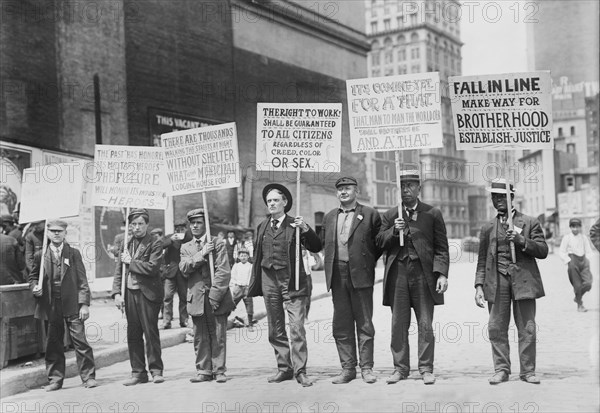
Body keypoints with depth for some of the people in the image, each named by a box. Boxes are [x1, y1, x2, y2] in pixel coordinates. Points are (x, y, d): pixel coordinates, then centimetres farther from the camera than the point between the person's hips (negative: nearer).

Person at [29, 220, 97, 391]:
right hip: (50, 306, 2)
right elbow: (33, 277, 18)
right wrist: (35, 287, -5)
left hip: (72, 305, -2)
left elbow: (82, 281, 1)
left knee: (80, 341, -4)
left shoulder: (74, 253, 4)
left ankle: (88, 377, 4)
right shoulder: (40, 256, 8)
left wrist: (84, 304, -7)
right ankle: (55, 380, 18)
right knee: (53, 344, 7)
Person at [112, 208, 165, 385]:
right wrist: (117, 293, -1)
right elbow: (118, 271, 10)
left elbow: (152, 268, -17)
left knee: (151, 332, -2)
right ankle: (138, 372, 15)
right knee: (133, 334, 7)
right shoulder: (127, 244, 12)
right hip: (129, 293, 5)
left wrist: (131, 262, -8)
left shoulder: (155, 243, -4)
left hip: (148, 293, -5)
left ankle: (156, 370, 8)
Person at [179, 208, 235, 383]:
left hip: (216, 298, -3)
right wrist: (202, 254, -14)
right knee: (200, 337, 6)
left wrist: (214, 295, -13)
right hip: (196, 299, 3)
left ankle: (219, 371, 8)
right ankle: (203, 371, 14)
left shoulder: (217, 243, 2)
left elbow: (224, 272, -6)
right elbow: (184, 268, -3)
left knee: (218, 336, 0)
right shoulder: (186, 247, 15)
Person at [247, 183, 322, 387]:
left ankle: (300, 370, -4)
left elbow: (316, 248, -6)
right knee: (275, 330, 9)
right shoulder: (262, 227, 13)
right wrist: (254, 284, 15)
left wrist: (306, 229, -22)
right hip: (269, 280, 5)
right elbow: (257, 256, 17)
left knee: (297, 327, -9)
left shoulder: (294, 224, -1)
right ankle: (284, 368, 19)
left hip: (292, 281, -5)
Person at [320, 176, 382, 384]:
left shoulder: (370, 214, 1)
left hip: (360, 275, -4)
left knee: (364, 323, 2)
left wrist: (368, 262, 2)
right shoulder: (329, 217, 15)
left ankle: (366, 368, 11)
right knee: (341, 324, 6)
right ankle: (348, 368, 15)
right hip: (337, 276, 4)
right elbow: (322, 243, 20)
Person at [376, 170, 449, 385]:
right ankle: (400, 368, 15)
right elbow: (380, 243, 7)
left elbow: (441, 248, 2)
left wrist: (442, 273, -8)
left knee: (425, 324, 2)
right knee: (398, 324, 6)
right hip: (397, 274, 2)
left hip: (424, 274, -2)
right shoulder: (390, 215, 12)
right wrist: (394, 231, -10)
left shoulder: (433, 214, 6)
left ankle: (426, 368, 11)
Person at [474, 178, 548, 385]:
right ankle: (501, 370, 10)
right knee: (496, 328, 0)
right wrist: (479, 286, 2)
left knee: (527, 329, 1)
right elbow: (482, 260, 12)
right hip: (497, 282, 2)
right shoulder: (487, 228, 14)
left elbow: (543, 250, 1)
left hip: (523, 280, -2)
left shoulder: (530, 222, 7)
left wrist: (521, 240, -14)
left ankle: (528, 370, 12)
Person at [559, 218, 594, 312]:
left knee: (588, 284, -12)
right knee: (577, 285, -5)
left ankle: (577, 297, 15)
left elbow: (588, 251, 17)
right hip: (573, 261, -3)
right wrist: (569, 261, -7)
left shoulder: (583, 238, 11)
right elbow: (561, 252, 2)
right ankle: (579, 305, 10)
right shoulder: (566, 238, 1)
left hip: (583, 261, 3)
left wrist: (587, 261, 3)